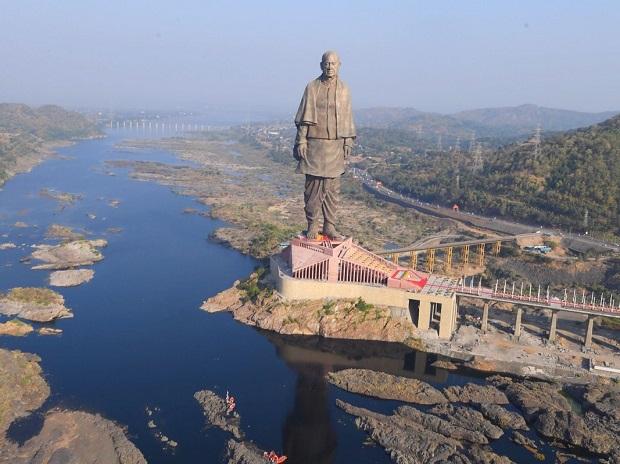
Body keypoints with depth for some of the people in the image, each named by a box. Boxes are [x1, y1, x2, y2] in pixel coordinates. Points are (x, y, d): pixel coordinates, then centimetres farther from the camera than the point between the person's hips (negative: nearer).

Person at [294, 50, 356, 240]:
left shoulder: (344, 89, 9)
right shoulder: (312, 87, 0)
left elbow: (347, 119, 13)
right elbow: (304, 118, -1)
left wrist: (348, 141, 7)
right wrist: (301, 141, -7)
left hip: (335, 146, 3)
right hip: (314, 144, -3)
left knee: (333, 188, 4)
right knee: (313, 186, 0)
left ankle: (329, 226, 12)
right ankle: (312, 226, 9)